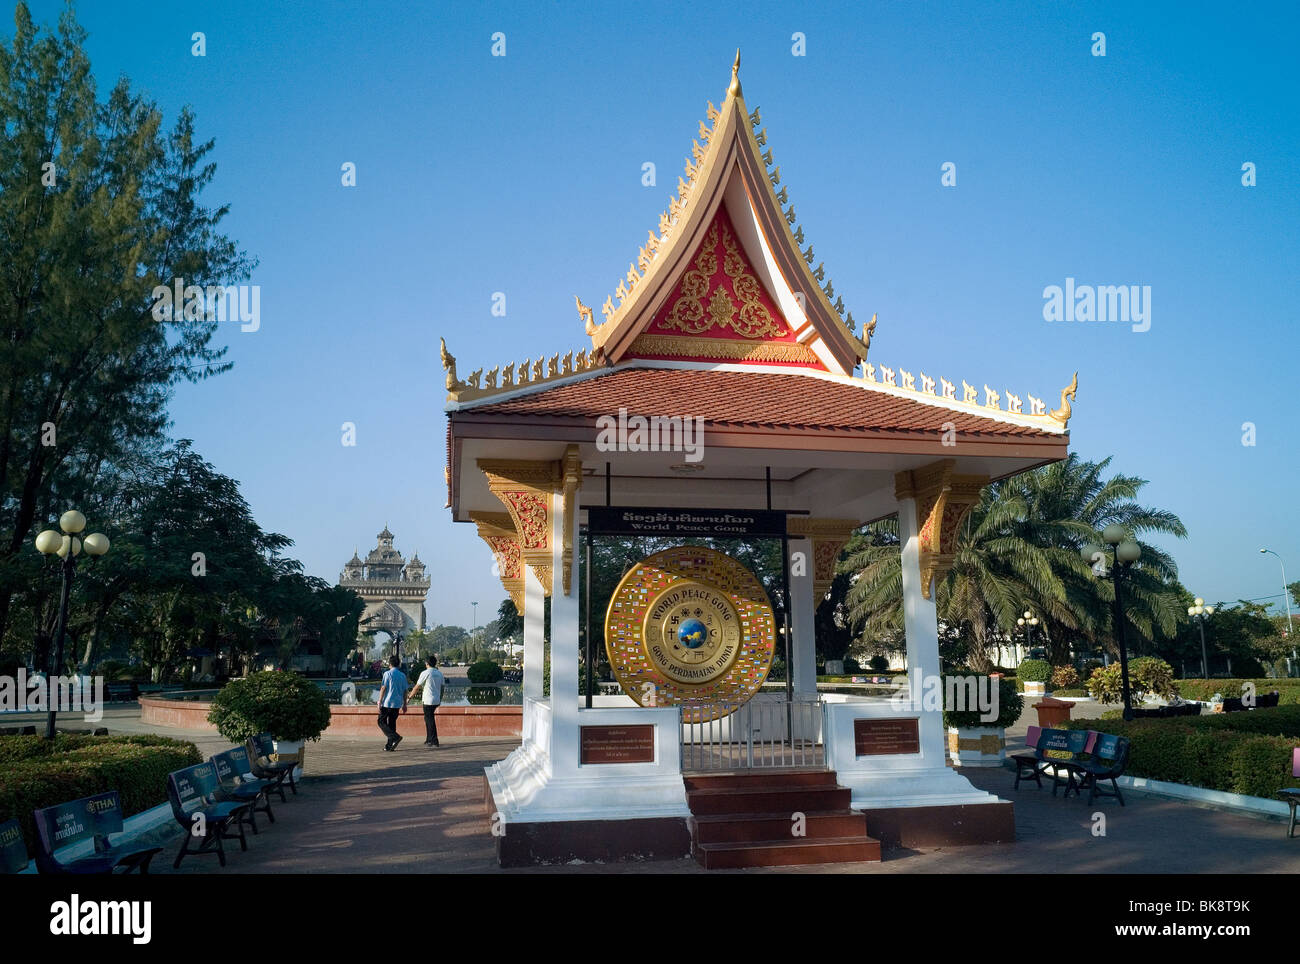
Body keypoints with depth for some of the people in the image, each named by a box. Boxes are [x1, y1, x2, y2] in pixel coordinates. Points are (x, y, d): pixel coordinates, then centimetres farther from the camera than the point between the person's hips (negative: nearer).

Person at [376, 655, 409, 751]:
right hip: (397, 703, 5)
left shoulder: (388, 674, -7)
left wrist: (379, 702, -6)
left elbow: (383, 688, -10)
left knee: (381, 722, 3)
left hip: (387, 703, -5)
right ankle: (389, 745, 10)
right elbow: (405, 691, 10)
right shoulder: (403, 675, 8)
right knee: (392, 723, 12)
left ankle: (395, 737, -15)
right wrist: (404, 704, 16)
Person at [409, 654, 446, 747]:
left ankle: (434, 741, -1)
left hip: (428, 701, -7)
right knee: (428, 719, 18)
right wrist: (440, 700, 19)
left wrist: (410, 694, 11)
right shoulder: (439, 673, 9)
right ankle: (429, 739, 22)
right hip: (436, 700, 7)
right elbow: (442, 687, 12)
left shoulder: (425, 673, -11)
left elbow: (417, 686, -4)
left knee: (430, 720, -1)